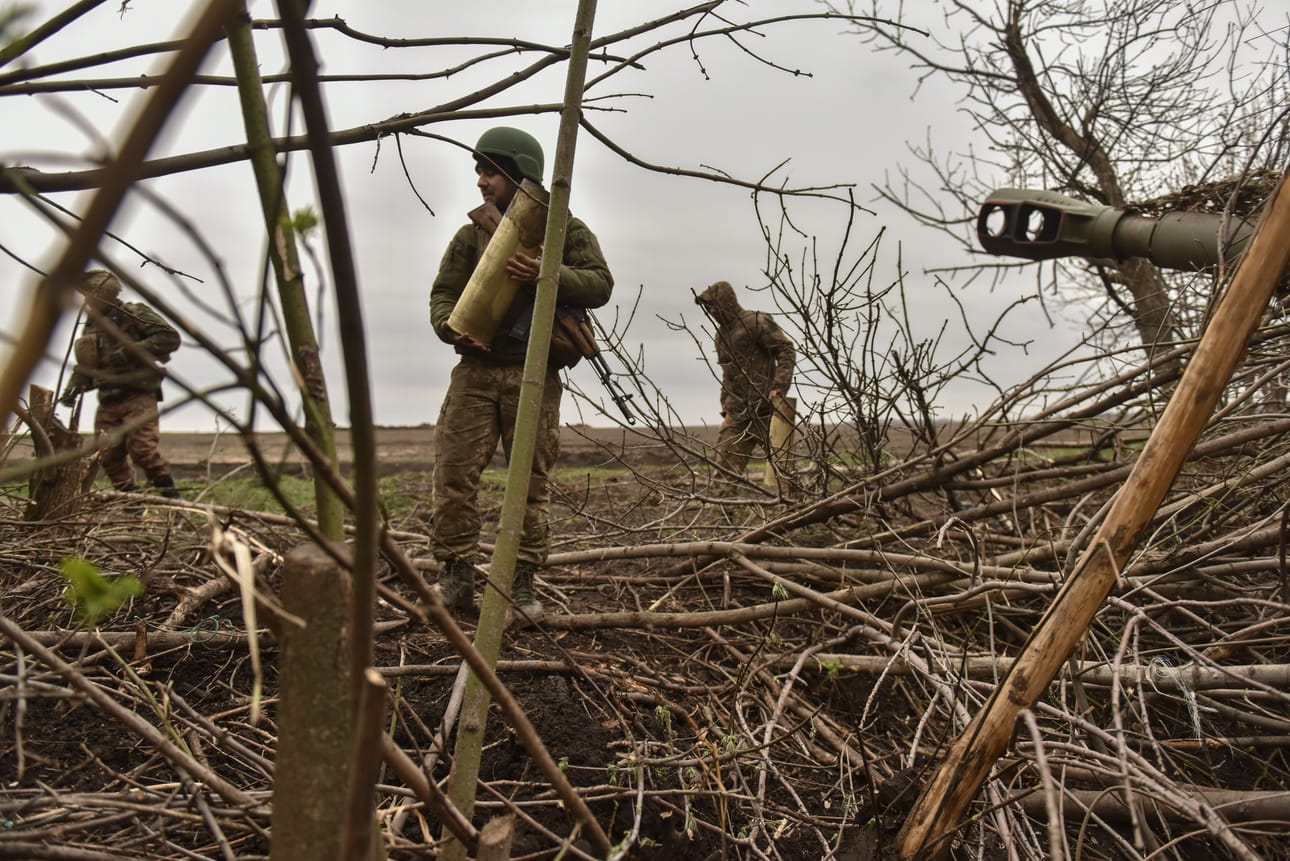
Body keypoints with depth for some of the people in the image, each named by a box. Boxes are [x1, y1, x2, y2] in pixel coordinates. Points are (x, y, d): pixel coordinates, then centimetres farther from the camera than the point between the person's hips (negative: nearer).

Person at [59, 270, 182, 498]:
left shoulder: (134, 315, -3)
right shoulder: (91, 327, 19)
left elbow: (170, 338, -14)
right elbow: (85, 364, 25)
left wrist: (131, 351, -18)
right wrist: (75, 385, 5)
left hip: (138, 395, -7)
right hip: (108, 401, 8)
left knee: (143, 449, -19)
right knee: (109, 455, 2)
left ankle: (172, 499, -9)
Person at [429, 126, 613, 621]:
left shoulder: (566, 229, 5)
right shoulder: (472, 234, 13)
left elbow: (600, 284, -6)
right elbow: (443, 292, 10)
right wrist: (450, 325, -13)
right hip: (476, 369, 2)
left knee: (531, 480, 2)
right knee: (454, 471, -7)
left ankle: (522, 582, 11)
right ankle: (457, 576, 3)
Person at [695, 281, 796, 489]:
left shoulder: (757, 322, -6)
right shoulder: (721, 334, 18)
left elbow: (786, 351, -12)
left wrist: (779, 387, -22)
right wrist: (725, 406, 18)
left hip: (763, 408, -7)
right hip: (736, 412, 8)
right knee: (726, 465, 2)